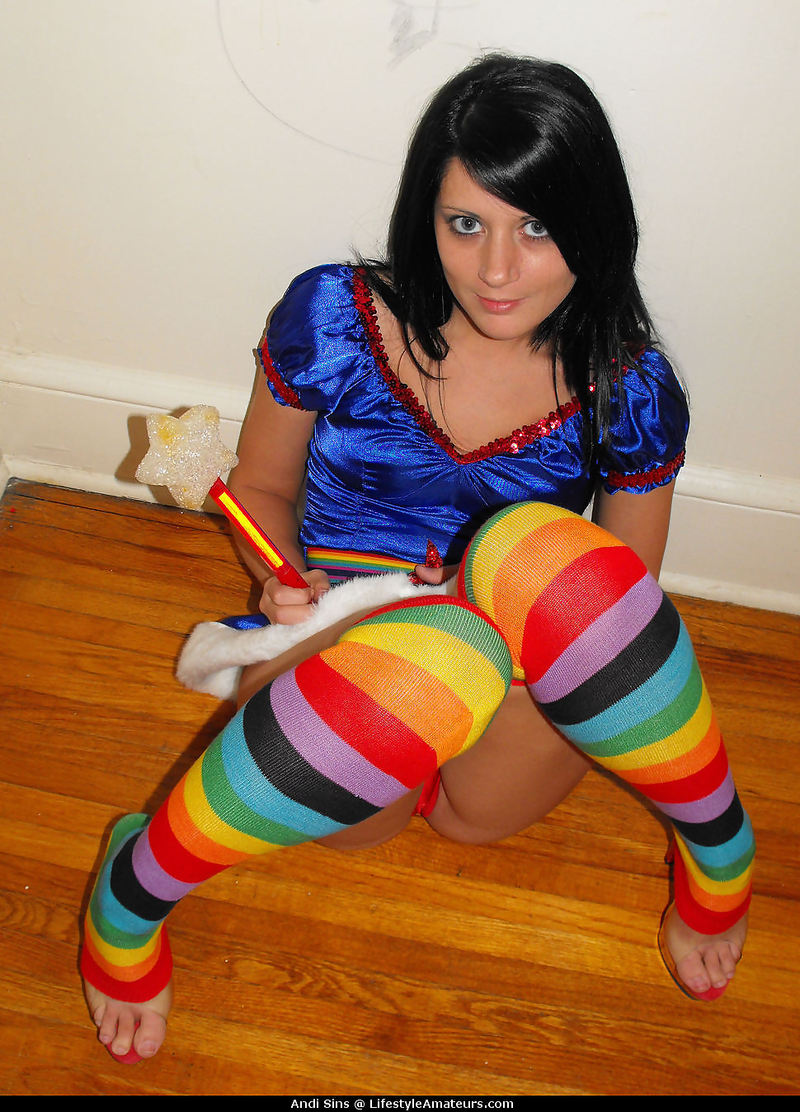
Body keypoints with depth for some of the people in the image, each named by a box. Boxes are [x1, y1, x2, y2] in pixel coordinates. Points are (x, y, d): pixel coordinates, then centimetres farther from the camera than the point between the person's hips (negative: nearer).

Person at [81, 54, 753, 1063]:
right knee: (445, 654, -39)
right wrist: (287, 585, -14)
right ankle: (131, 889, -17)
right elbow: (260, 488, 8)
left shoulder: (630, 391, -4)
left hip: (510, 718, 1)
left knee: (538, 548, -34)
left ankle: (718, 850, -10)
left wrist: (517, 606, -15)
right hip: (332, 664, -1)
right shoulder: (332, 319, -6)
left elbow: (621, 609, 6)